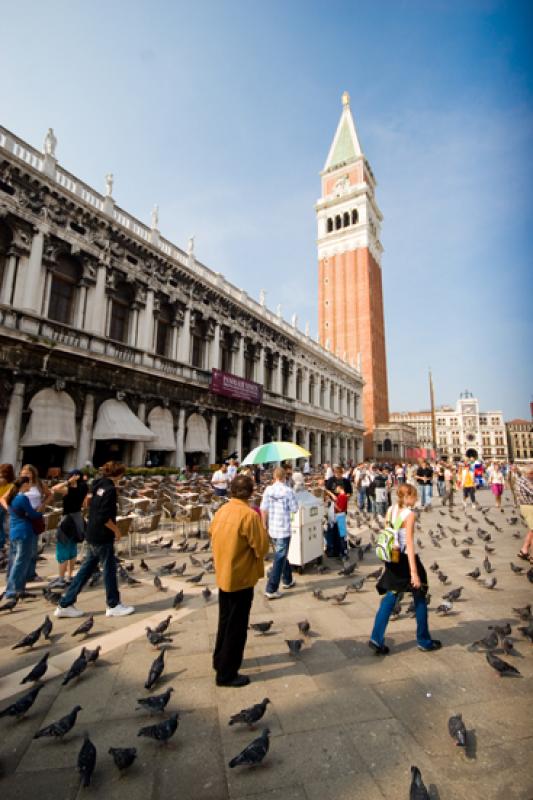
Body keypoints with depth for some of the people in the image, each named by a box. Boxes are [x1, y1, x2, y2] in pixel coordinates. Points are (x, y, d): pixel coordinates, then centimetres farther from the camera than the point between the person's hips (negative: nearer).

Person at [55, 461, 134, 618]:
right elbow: (104, 517, -25)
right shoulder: (110, 489, -20)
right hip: (103, 537, -9)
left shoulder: (98, 484, 6)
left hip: (92, 535, 9)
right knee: (109, 570, 5)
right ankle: (113, 606, 19)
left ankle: (65, 605, 23)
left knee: (86, 569, 17)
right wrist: (116, 530, -13)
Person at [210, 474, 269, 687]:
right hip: (241, 577, -8)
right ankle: (227, 674, 22)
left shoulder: (221, 511, -1)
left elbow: (212, 534, 13)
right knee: (236, 627, 9)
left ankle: (220, 660, 41)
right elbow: (262, 548, -20)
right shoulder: (249, 515, -24)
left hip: (223, 575, 8)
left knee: (225, 621, 25)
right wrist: (261, 524, -8)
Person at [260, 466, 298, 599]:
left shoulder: (268, 490, -3)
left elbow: (263, 509, -2)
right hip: (284, 529, -5)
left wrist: (264, 526, 8)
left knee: (281, 556, 23)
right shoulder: (288, 491, -13)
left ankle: (287, 581, 38)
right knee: (279, 559, 2)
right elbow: (294, 509, -9)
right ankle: (271, 590, 3)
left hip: (272, 529, 5)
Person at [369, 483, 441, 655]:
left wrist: (388, 562, 18)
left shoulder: (390, 510, 2)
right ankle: (424, 641, 30)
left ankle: (376, 639, 8)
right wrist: (414, 572, -19)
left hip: (393, 560, 6)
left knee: (390, 598, 12)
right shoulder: (409, 514, -18)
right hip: (407, 559, -6)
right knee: (420, 599, 15)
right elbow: (409, 544, -21)